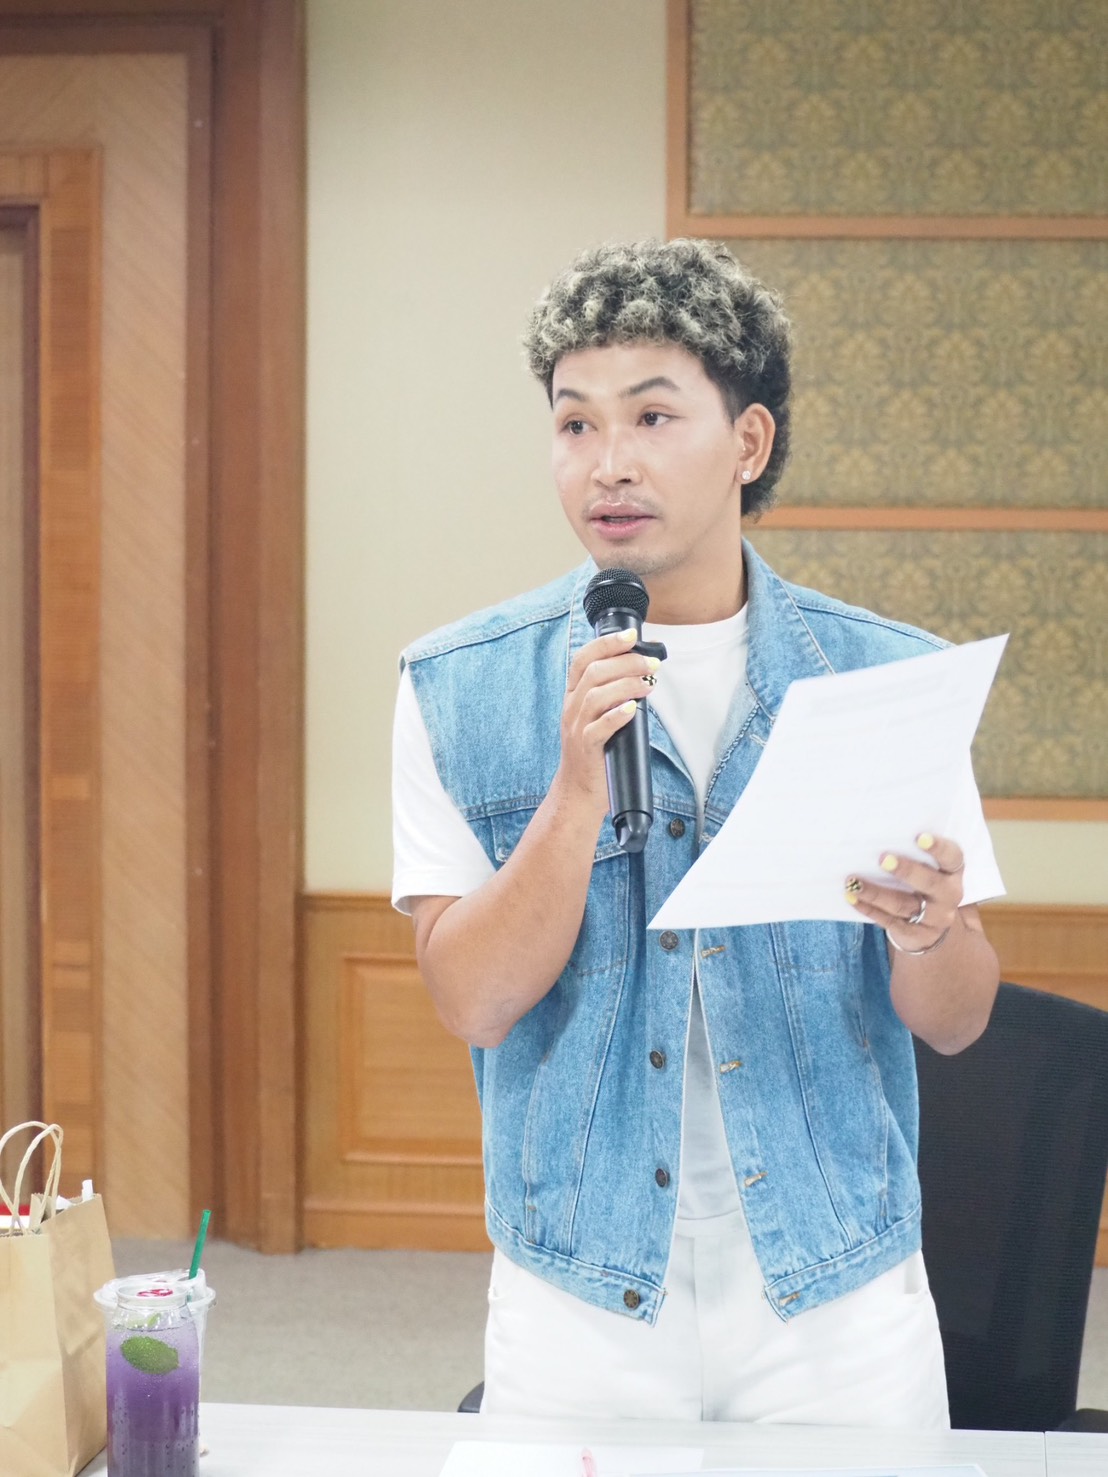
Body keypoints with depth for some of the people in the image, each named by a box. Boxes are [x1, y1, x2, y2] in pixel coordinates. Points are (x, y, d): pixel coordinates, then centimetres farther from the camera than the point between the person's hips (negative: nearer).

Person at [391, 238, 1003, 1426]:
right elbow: (473, 1002, -9)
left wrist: (926, 931, -21)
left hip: (837, 1294, 1)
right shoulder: (461, 689, -3)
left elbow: (957, 1023, 1)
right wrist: (579, 789, -22)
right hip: (580, 1301, -1)